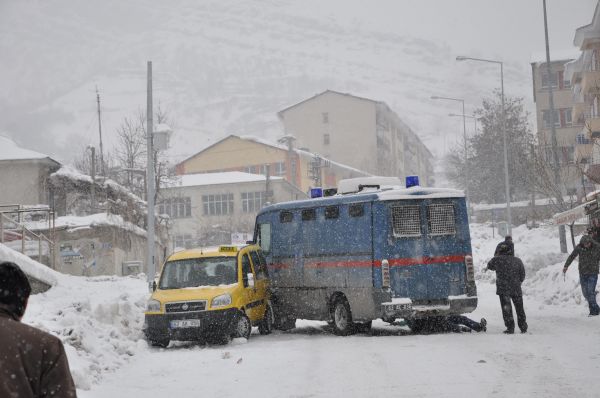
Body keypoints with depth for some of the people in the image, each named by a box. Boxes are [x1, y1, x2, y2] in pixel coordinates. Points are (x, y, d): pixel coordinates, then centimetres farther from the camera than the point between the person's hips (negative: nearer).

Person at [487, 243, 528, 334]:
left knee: (506, 309, 2)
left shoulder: (497, 260, -5)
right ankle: (523, 327, 21)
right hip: (516, 289, 3)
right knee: (519, 309, 15)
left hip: (503, 289, -2)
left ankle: (510, 328, -3)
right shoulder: (517, 261, 1)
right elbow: (522, 276, 6)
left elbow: (489, 266, 14)